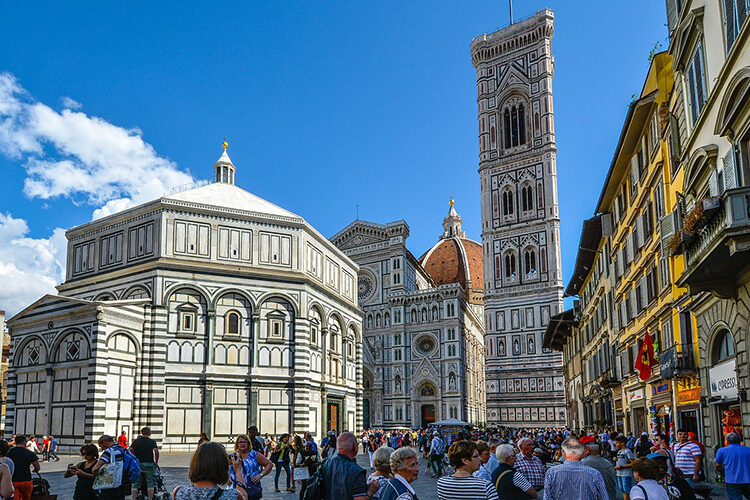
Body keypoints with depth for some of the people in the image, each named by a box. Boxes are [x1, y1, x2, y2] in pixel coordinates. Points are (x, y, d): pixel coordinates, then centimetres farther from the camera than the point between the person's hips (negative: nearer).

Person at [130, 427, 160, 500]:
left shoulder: (136, 441, 8)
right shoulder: (152, 442, 0)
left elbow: (130, 450, 2)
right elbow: (156, 451, -12)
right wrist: (156, 462, -2)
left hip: (137, 464, 3)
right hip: (149, 464, -2)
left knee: (136, 484, 7)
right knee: (150, 484, 3)